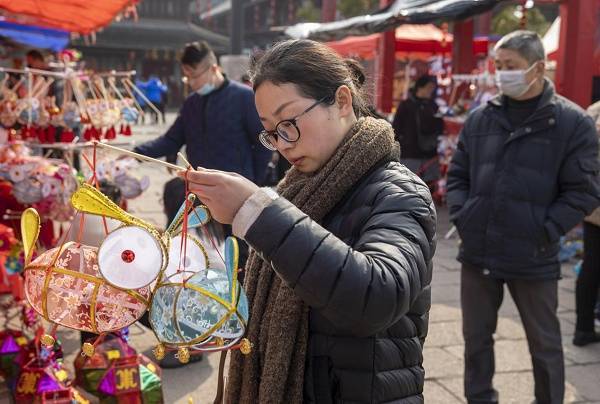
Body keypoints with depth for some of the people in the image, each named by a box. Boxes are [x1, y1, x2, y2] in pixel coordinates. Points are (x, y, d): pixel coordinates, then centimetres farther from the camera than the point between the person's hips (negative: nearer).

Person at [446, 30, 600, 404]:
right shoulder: (480, 118, 6)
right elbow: (458, 175, 13)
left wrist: (546, 231, -14)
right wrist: (461, 215, -1)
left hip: (534, 258, -4)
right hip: (478, 252, 4)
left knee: (544, 344, 13)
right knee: (477, 337, 17)